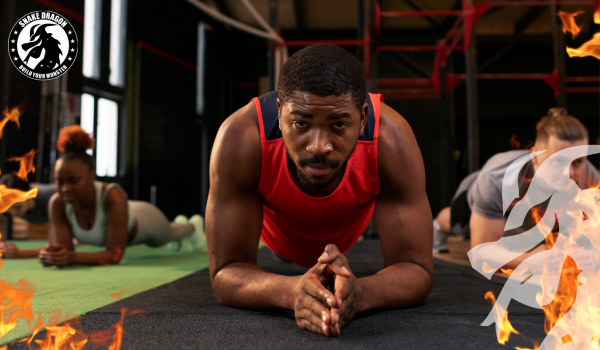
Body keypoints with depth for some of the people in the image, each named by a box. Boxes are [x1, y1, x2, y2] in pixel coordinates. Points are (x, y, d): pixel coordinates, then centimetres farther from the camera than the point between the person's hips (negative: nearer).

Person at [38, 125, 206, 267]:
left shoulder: (113, 197, -49)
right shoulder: (57, 203, -35)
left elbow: (115, 254, -47)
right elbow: (64, 250, -33)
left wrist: (72, 257, -62)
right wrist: (53, 255, -57)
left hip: (144, 219, -5)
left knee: (171, 234, 31)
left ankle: (193, 225, 71)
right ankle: (179, 222, 74)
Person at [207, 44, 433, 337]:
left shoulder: (390, 140, -42)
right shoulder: (241, 139, -44)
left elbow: (416, 271, -38)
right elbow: (226, 273, -40)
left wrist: (359, 292, -62)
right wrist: (291, 290, -63)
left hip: (347, 233, 2)